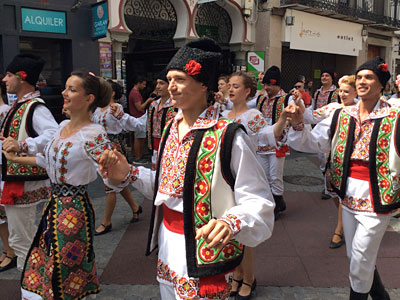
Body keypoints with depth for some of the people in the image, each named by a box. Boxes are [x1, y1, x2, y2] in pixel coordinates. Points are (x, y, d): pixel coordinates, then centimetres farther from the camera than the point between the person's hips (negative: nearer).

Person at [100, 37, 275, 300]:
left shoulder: (228, 135, -21)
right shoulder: (172, 128, 3)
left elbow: (257, 201, -21)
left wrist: (231, 223, -40)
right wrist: (129, 173, 1)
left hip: (204, 253, -7)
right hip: (168, 243, 7)